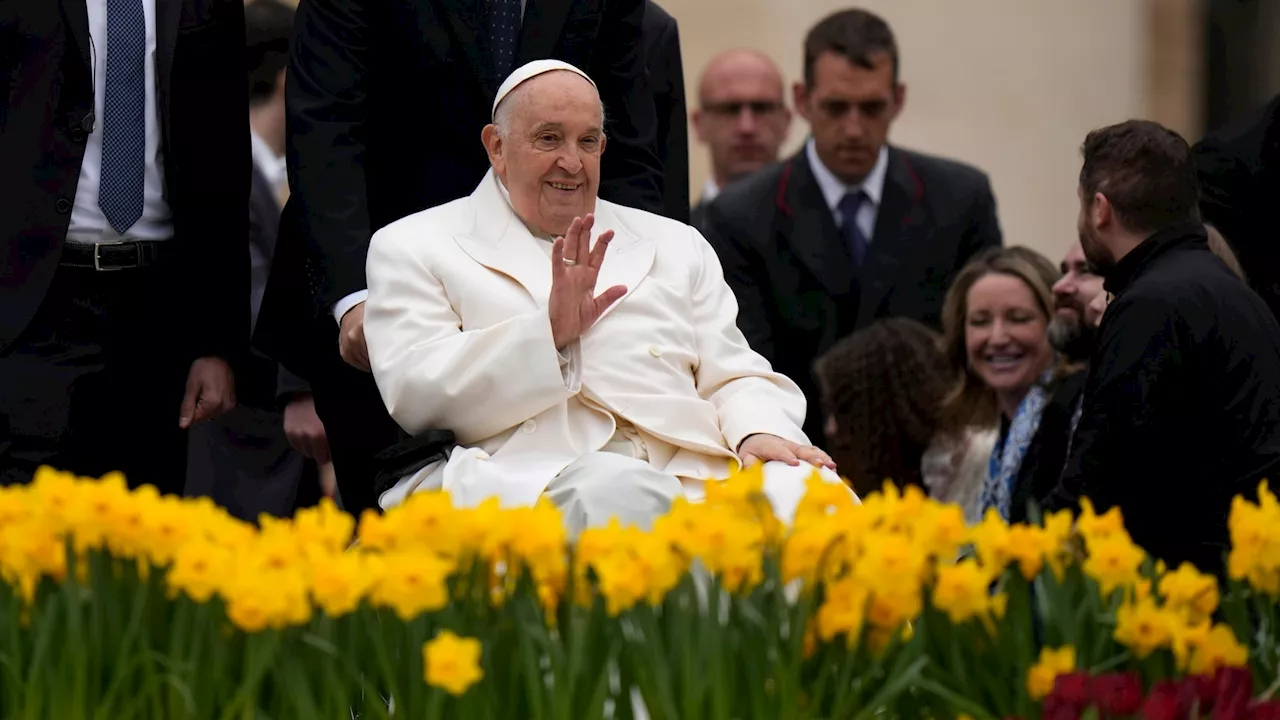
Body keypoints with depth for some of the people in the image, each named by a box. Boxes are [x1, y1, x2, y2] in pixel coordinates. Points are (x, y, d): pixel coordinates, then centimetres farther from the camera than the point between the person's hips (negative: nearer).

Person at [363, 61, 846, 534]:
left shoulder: (676, 246, 29)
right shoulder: (415, 248, 16)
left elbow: (734, 377, 22)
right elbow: (413, 394, 1)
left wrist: (759, 432, -3)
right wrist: (547, 335, -12)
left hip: (690, 465, 4)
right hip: (530, 475, -4)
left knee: (808, 492, -30)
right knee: (622, 495, -41)